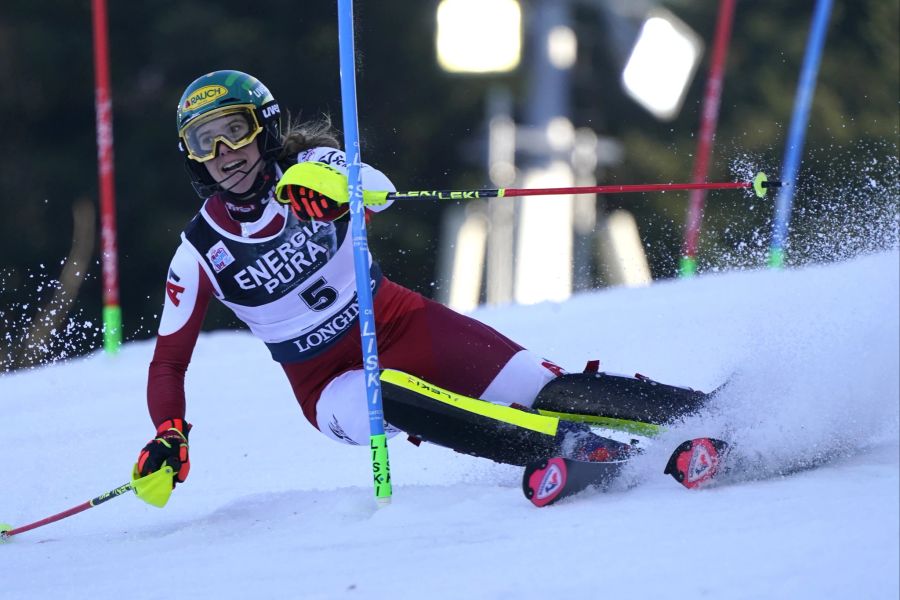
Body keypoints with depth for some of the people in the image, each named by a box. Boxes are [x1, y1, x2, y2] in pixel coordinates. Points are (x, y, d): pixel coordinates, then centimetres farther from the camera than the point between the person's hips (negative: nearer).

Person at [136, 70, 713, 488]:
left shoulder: (308, 170, -9)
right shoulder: (199, 254, -6)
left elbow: (379, 190, -31)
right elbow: (169, 360, 1)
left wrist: (337, 189, -55)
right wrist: (168, 436, -18)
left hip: (398, 324, 1)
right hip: (329, 382, -1)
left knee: (536, 388, -18)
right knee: (379, 401, -36)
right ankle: (568, 445, -46)